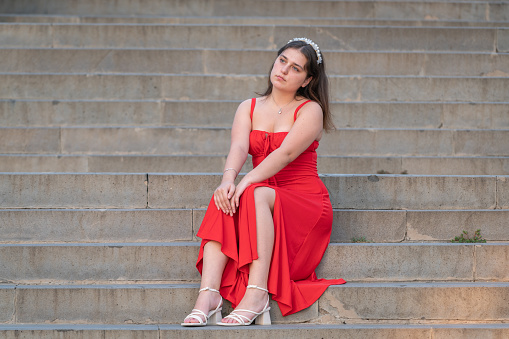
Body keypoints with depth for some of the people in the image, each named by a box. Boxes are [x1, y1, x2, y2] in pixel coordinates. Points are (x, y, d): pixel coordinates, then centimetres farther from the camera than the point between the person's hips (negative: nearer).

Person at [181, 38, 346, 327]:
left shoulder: (311, 110, -1)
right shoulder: (249, 108, 13)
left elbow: (285, 153, -17)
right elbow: (238, 147, -7)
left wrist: (247, 182, -31)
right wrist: (228, 180, -29)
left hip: (305, 202, -4)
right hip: (263, 197, 4)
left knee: (257, 195, -35)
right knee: (226, 199, -29)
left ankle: (257, 294, -43)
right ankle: (208, 295, -44)